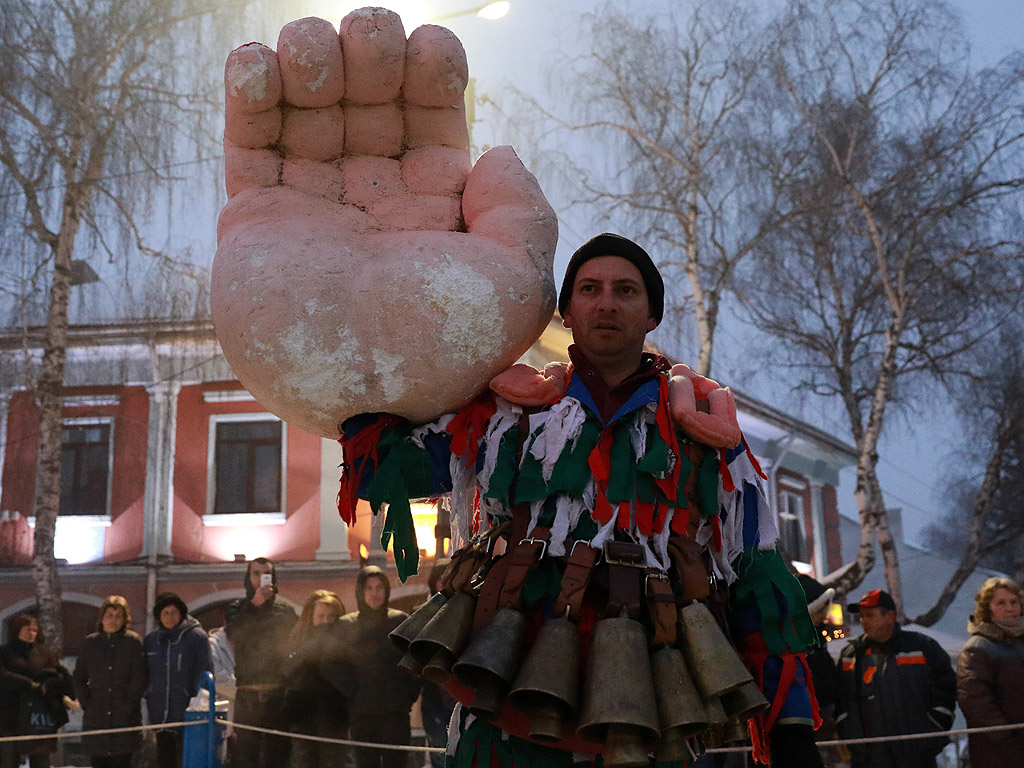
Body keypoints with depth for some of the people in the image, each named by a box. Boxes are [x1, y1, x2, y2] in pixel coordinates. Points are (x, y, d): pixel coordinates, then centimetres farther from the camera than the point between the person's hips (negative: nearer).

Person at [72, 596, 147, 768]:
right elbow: (79, 678, 13)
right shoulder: (90, 643, 9)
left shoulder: (133, 642, 0)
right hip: (95, 719, 3)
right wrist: (86, 702, 1)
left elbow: (140, 678, -3)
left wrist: (128, 705, -10)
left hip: (125, 718, -3)